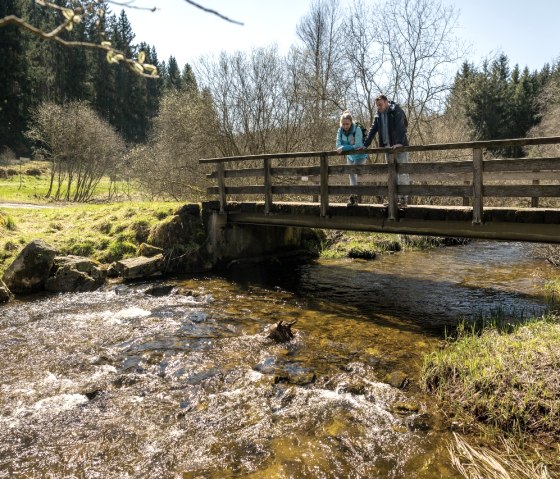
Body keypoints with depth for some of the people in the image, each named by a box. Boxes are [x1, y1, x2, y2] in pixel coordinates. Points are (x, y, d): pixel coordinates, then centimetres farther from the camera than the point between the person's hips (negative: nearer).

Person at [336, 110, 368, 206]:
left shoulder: (357, 129, -26)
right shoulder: (340, 131, -11)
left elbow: (358, 145, -32)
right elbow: (338, 145, -16)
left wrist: (344, 147, -35)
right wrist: (350, 147, -32)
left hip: (360, 156, -6)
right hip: (350, 157, 6)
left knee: (352, 172, -23)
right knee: (352, 176, 11)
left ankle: (353, 196, -20)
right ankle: (356, 197, 23)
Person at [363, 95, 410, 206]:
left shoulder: (396, 111, -10)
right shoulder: (378, 115, 9)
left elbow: (400, 127, -23)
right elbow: (372, 130, 9)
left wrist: (399, 142, -37)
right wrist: (365, 145, 0)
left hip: (399, 146, -6)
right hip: (387, 147, 6)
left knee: (402, 172, -7)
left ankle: (404, 197, -3)